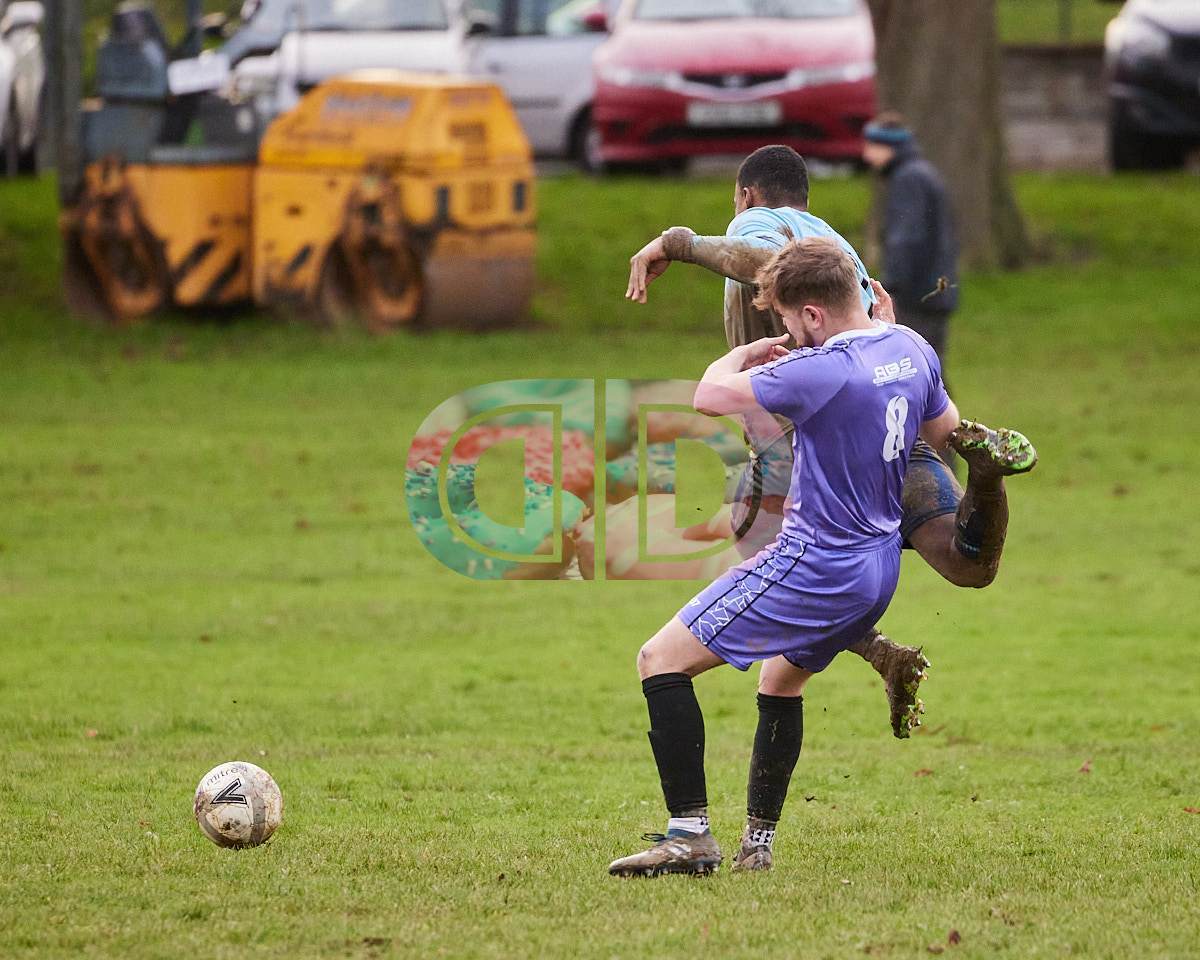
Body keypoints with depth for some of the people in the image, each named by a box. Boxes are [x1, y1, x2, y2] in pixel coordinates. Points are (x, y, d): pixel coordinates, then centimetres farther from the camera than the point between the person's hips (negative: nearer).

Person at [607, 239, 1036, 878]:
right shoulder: (913, 351, 3)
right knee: (782, 679, 31)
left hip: (817, 566, -9)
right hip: (879, 569, 9)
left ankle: (690, 834, -13)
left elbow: (710, 396, -16)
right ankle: (757, 846, 33)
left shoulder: (820, 373, -24)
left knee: (661, 659, -6)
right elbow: (950, 435, 20)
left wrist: (743, 356, 4)